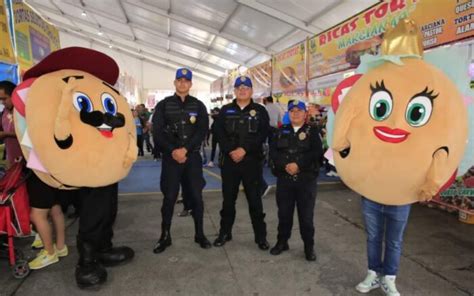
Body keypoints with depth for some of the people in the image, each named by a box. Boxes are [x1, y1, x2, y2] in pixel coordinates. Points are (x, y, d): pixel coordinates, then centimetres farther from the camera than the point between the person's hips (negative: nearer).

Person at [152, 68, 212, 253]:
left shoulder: (198, 106, 7)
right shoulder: (163, 105, 5)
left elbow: (202, 131, -4)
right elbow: (157, 133, -3)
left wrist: (185, 149, -15)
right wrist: (173, 151, -15)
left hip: (193, 157, 1)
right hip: (171, 157, -1)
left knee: (196, 196, 5)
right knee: (169, 197, 3)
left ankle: (199, 234, 20)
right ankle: (165, 236, 18)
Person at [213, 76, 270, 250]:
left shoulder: (260, 111, 5)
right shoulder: (225, 110, 10)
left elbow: (263, 134, -6)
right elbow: (219, 133, 0)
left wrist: (244, 149, -16)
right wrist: (231, 151, -14)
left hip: (252, 161, -1)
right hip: (229, 160, 2)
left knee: (255, 199, 4)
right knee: (228, 198, 11)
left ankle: (261, 236, 16)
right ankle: (225, 233, 25)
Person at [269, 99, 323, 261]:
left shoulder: (312, 131, 3)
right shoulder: (281, 131, 11)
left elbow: (317, 152, -11)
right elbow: (273, 151, 0)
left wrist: (298, 164, -19)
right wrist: (285, 165, -16)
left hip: (306, 179, -2)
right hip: (284, 179, 3)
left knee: (306, 215, 3)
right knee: (284, 213, 12)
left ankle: (309, 246, 19)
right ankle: (282, 241, 29)